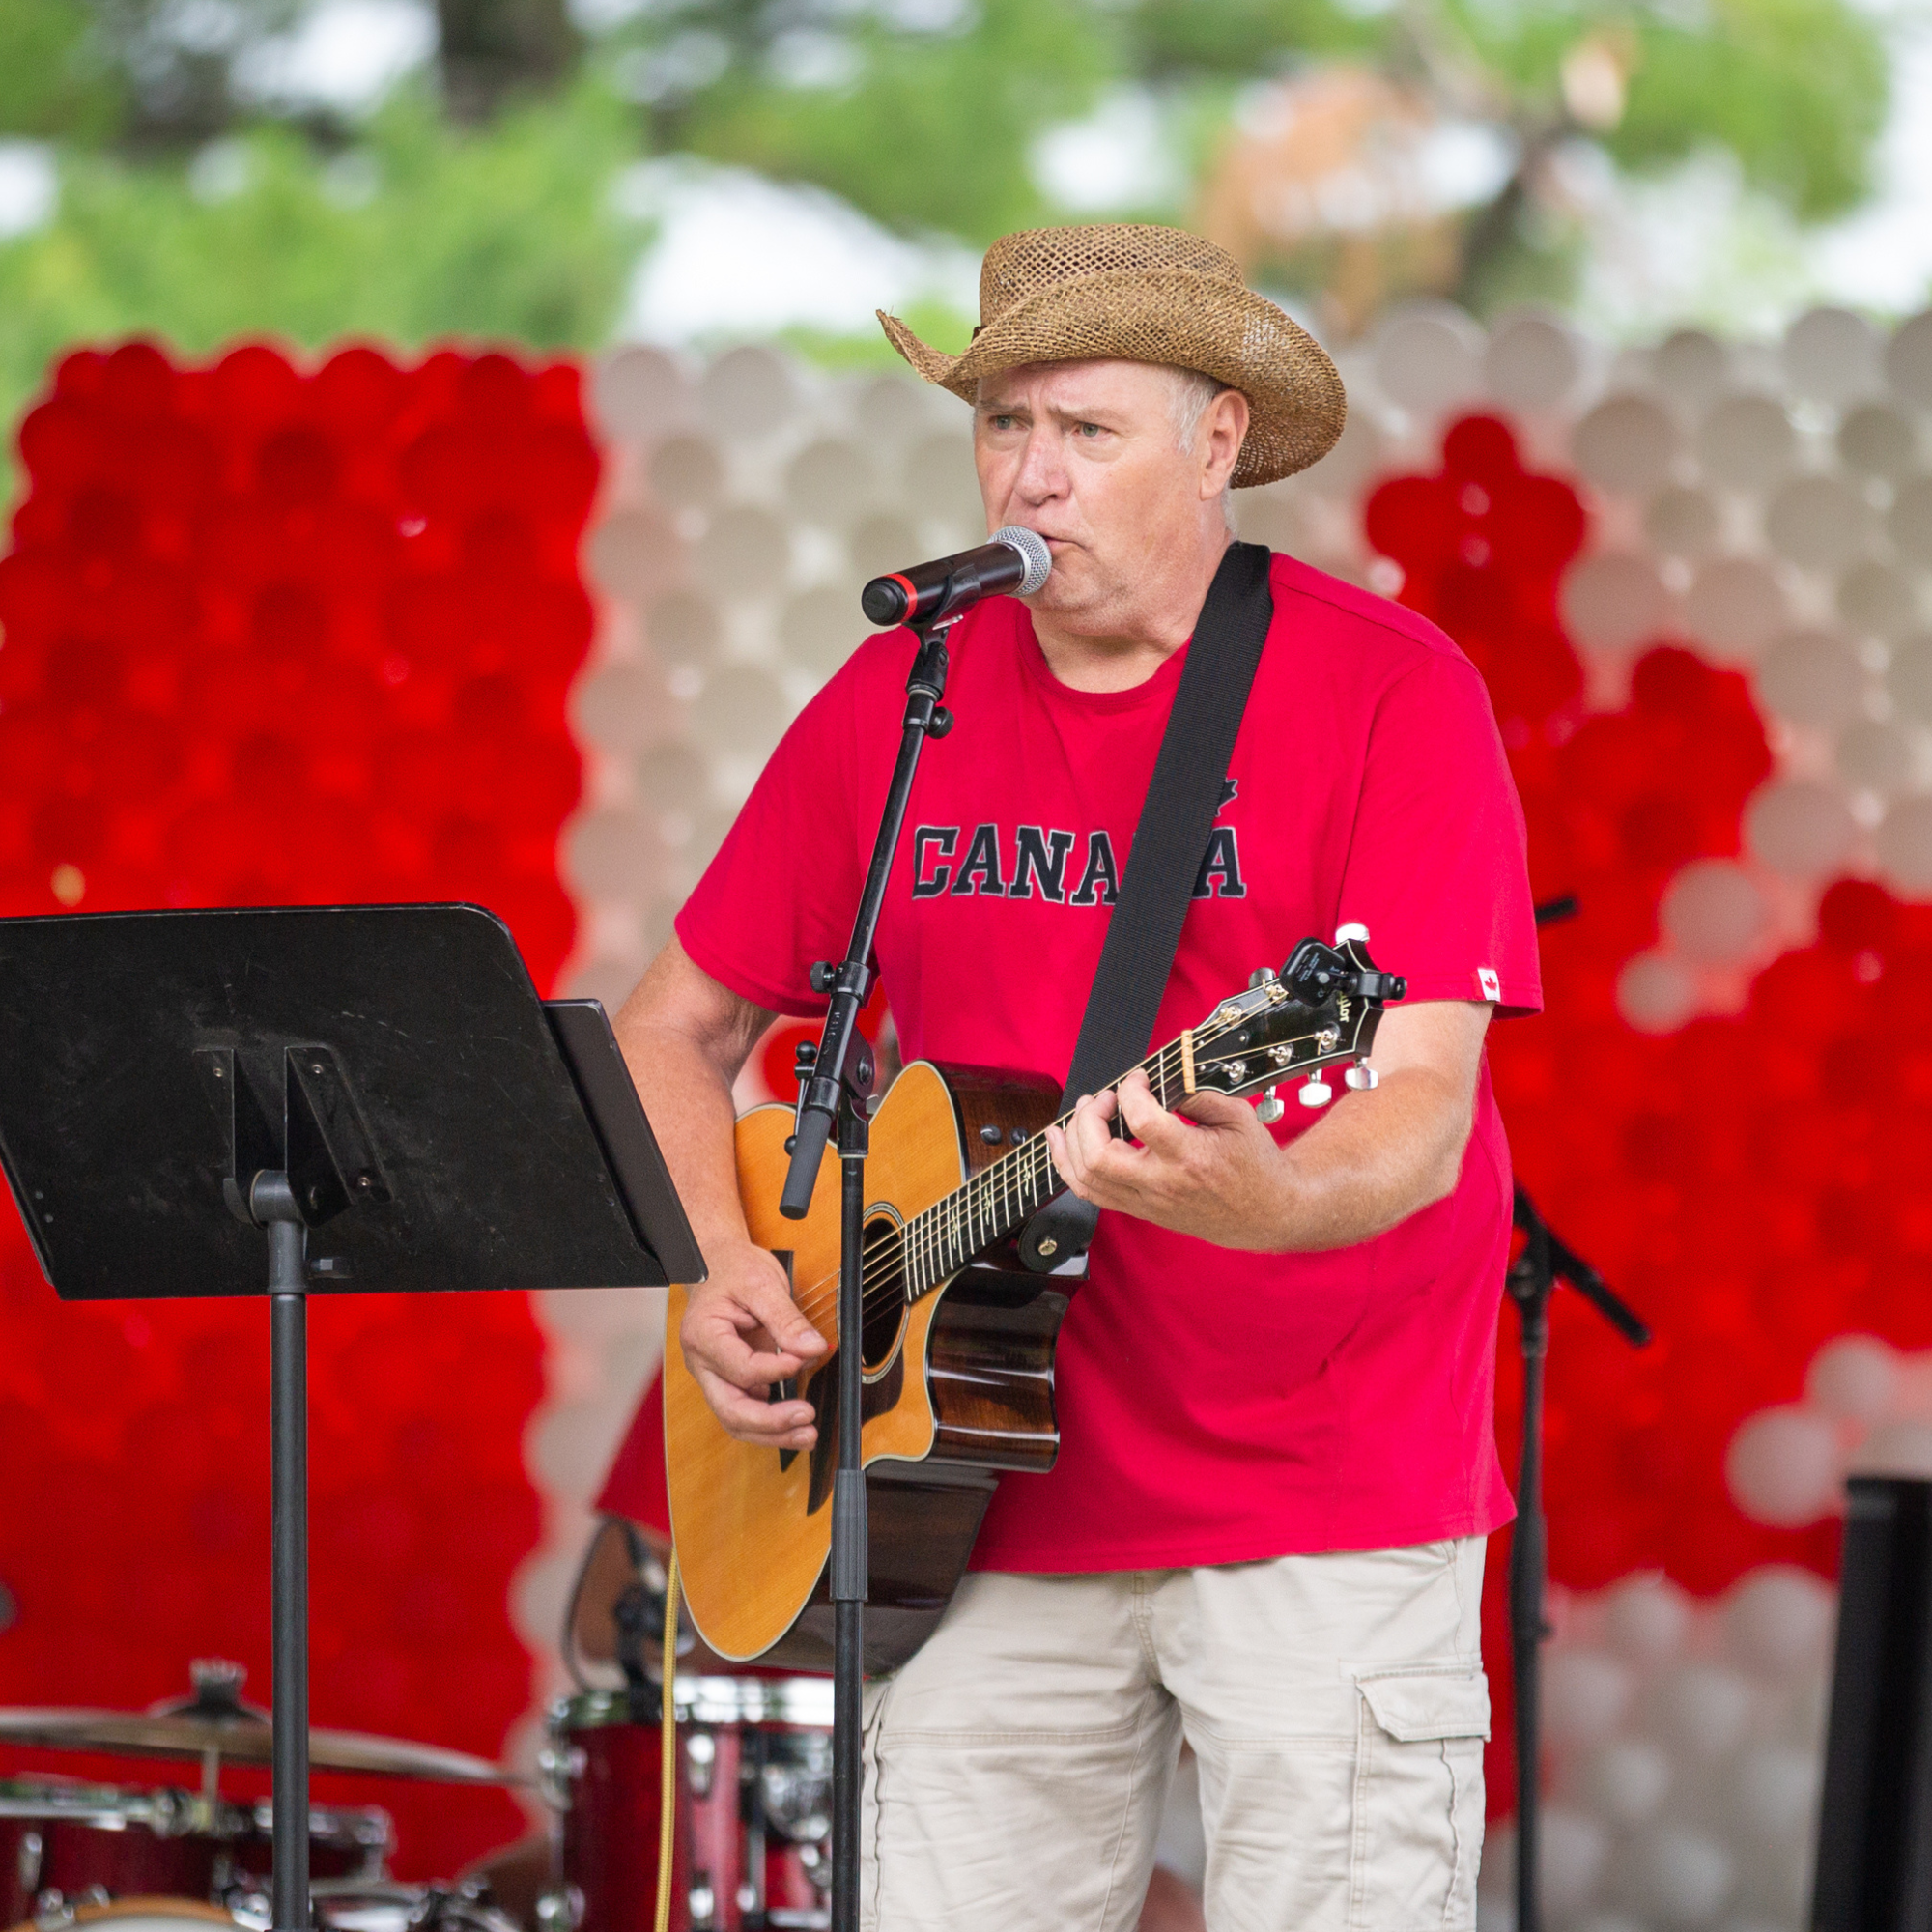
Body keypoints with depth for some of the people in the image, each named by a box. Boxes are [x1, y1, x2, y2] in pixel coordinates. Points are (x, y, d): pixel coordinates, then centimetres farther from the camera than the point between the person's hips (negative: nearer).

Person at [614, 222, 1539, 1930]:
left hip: (1325, 1522, -4)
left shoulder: (1385, 692, -8)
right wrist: (720, 1277, -3)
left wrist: (1261, 1197, -39)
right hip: (993, 1513, 4)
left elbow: (1422, 1120, -17)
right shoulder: (898, 698, 6)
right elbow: (676, 1033, 15)